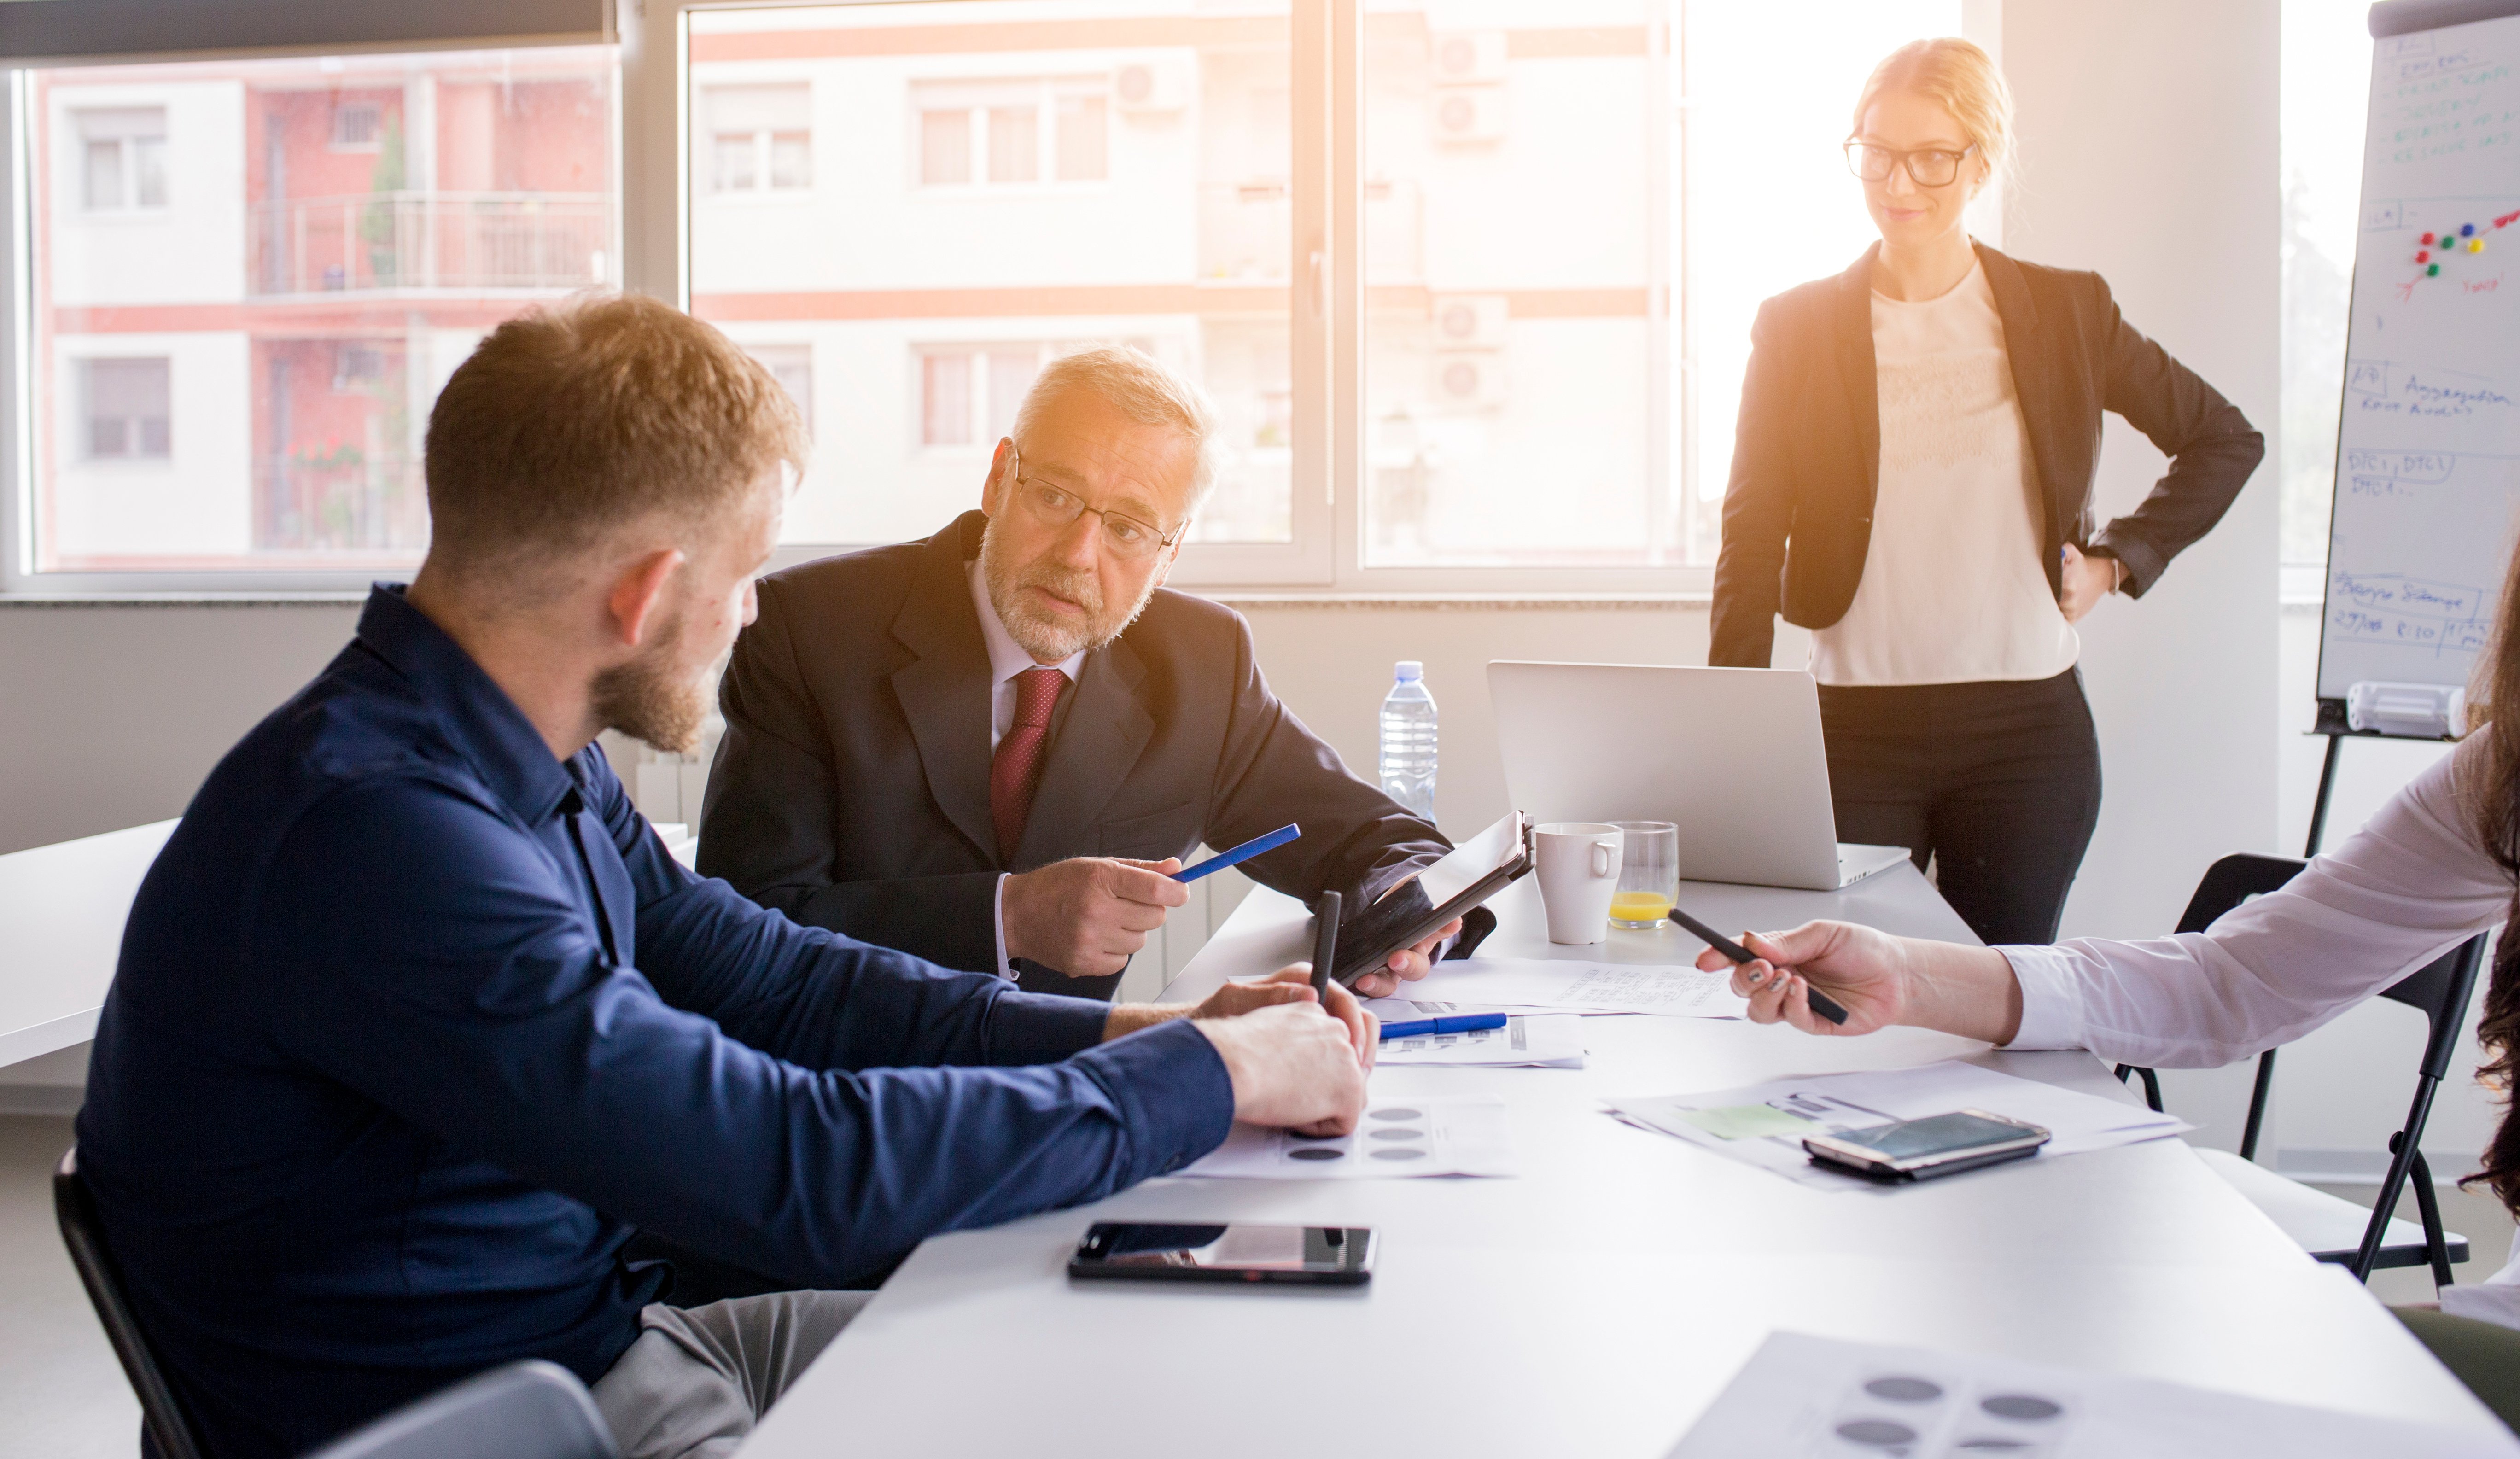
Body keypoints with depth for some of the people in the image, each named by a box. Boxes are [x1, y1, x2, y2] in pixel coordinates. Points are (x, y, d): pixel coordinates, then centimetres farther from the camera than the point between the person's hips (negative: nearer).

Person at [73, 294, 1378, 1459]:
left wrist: (1150, 1030, 0)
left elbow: (770, 979, 9)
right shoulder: (372, 832, -30)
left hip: (604, 1334, 9)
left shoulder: (533, 767, 0)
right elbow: (804, 1169, -30)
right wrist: (1213, 1077, -18)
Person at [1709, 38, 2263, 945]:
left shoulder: (2066, 312, 5)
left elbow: (2227, 441, 17)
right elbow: (1753, 535, -1)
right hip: (1856, 725, 0)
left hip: (2028, 729, 0)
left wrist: (2121, 558, 3)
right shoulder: (1797, 328, 4)